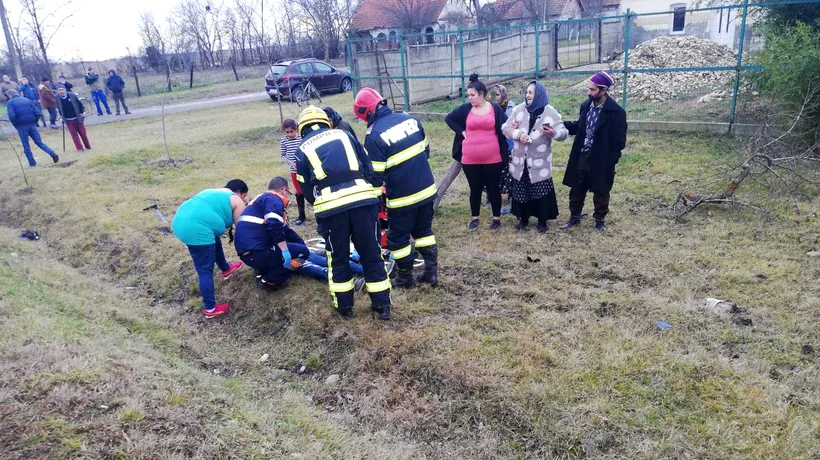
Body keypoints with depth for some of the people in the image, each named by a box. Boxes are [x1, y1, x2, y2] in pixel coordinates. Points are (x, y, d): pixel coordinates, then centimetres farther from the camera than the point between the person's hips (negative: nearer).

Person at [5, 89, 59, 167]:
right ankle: (53, 154, -9)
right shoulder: (27, 100, 12)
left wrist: (16, 125, -2)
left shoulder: (10, 103, -1)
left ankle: (32, 163, 11)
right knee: (39, 142, 9)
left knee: (26, 146, 8)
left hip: (21, 126, -4)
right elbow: (38, 113, 2)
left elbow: (12, 116, -16)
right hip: (32, 125, 4)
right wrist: (34, 122, 10)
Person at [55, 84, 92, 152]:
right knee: (74, 134, 1)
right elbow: (59, 108, 8)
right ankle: (79, 148, 6)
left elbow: (80, 104, 0)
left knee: (83, 133, 6)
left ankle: (88, 146, 21)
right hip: (68, 120, 1)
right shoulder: (57, 98, -5)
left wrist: (81, 114, 0)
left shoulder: (72, 95, -8)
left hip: (78, 118, -1)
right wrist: (62, 117, 7)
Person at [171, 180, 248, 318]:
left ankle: (226, 269, 54)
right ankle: (210, 309, 11)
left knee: (215, 241, 32)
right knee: (205, 270, 1)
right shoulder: (236, 201, 5)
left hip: (180, 222, 10)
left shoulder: (214, 192, 28)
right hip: (196, 230, -10)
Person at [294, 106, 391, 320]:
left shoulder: (302, 150, 14)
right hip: (363, 200, 1)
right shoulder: (344, 135, 18)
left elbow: (306, 190, 14)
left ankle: (344, 306, 26)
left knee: (338, 258, 16)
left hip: (330, 207, -1)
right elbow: (369, 168, 15)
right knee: (371, 254, 12)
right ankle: (382, 305, 19)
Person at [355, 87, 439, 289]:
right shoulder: (409, 118, 2)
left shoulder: (374, 135, -17)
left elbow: (375, 174, -14)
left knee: (398, 238, 13)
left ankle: (405, 277, 24)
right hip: (427, 188, 6)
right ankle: (431, 271, 24)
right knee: (424, 230, 22)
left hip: (403, 196, -6)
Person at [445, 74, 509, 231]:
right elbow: (449, 118, 10)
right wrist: (461, 131, 1)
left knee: (493, 188, 10)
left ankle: (496, 218, 26)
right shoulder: (465, 109, 0)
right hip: (470, 159, 2)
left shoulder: (496, 109, -4)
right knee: (475, 189, 13)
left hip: (492, 159, -1)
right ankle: (475, 218, 29)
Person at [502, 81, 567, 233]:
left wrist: (554, 132, -31)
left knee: (541, 192, 3)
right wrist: (518, 134, -17)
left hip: (540, 161, -3)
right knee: (520, 190, 11)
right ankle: (523, 218, 28)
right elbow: (505, 128, 2)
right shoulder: (519, 109, 1)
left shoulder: (550, 112, -6)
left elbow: (564, 133, -8)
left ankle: (542, 221, 19)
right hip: (520, 159, 3)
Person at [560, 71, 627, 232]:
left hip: (601, 162, -5)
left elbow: (619, 142, -12)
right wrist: (562, 124, -1)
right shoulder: (586, 105, 2)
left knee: (601, 193, 11)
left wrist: (609, 162, -14)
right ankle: (574, 216, 32)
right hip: (581, 158, 5)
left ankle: (600, 220, 29)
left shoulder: (616, 112, -15)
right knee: (576, 190, 14)